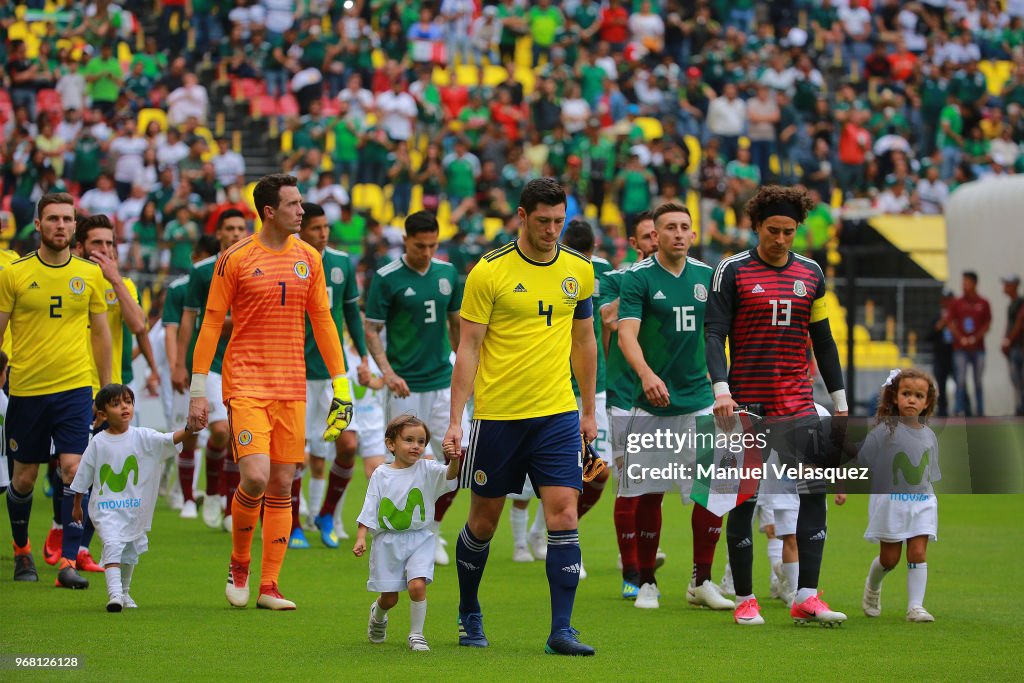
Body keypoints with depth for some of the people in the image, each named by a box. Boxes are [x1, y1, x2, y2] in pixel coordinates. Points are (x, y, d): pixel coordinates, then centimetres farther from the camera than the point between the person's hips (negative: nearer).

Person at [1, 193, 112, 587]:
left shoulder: (90, 274, 4)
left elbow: (100, 333, 13)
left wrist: (106, 388, 12)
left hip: (75, 388, 0)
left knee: (75, 471, -12)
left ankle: (68, 562, -11)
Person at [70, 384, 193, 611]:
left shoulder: (142, 437, -4)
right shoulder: (98, 443, -5)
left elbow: (169, 440, -21)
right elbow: (83, 478, 5)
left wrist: (188, 429, -40)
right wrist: (77, 506, 12)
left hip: (135, 508, 3)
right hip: (105, 508, -3)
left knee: (131, 550, 17)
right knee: (112, 543, -23)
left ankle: (124, 592, 40)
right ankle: (114, 594, -30)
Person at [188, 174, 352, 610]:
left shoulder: (308, 258, 8)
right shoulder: (236, 259, -4)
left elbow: (322, 321, 14)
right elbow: (211, 324, -1)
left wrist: (340, 381, 9)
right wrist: (198, 389, -5)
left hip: (292, 387, 4)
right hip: (245, 384, -4)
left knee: (282, 486, 3)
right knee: (255, 477, -18)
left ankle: (269, 587, 8)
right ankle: (239, 565, 7)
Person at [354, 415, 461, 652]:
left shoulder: (427, 470, -2)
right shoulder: (380, 475, 0)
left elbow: (449, 476, -22)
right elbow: (369, 511, 2)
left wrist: (454, 462, -43)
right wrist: (361, 538, -8)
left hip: (419, 540, -1)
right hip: (387, 541, 1)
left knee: (417, 585, -20)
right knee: (389, 597, 6)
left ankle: (416, 634, -2)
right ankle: (378, 615, 42)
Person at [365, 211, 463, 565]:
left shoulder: (448, 273, 6)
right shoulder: (386, 279, -8)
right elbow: (372, 330, -6)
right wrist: (387, 371, -19)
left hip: (442, 383, 4)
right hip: (405, 388, -4)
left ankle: (432, 531, 15)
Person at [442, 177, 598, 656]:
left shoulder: (579, 271, 5)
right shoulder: (489, 272, -7)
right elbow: (468, 348, -5)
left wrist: (588, 410, 17)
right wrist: (455, 420, -9)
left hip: (558, 414, 2)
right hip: (496, 415, -2)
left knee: (563, 515, -10)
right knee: (484, 520, 9)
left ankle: (561, 629, -8)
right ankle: (469, 615, 30)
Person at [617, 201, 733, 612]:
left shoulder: (705, 276, 8)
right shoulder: (638, 278, -7)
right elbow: (627, 334, -19)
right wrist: (646, 374, -36)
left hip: (699, 399, 4)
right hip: (652, 404, -4)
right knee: (649, 494, 2)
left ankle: (701, 581, 6)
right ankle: (647, 583, 15)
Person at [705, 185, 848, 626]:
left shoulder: (811, 273, 11)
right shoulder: (733, 271, -1)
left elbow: (823, 341, 17)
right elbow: (714, 333, -7)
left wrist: (840, 401, 15)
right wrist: (720, 388, -21)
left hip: (798, 404, 3)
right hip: (746, 404, -3)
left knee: (815, 493, -7)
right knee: (743, 499, 0)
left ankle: (806, 597, -7)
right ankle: (744, 600, 8)